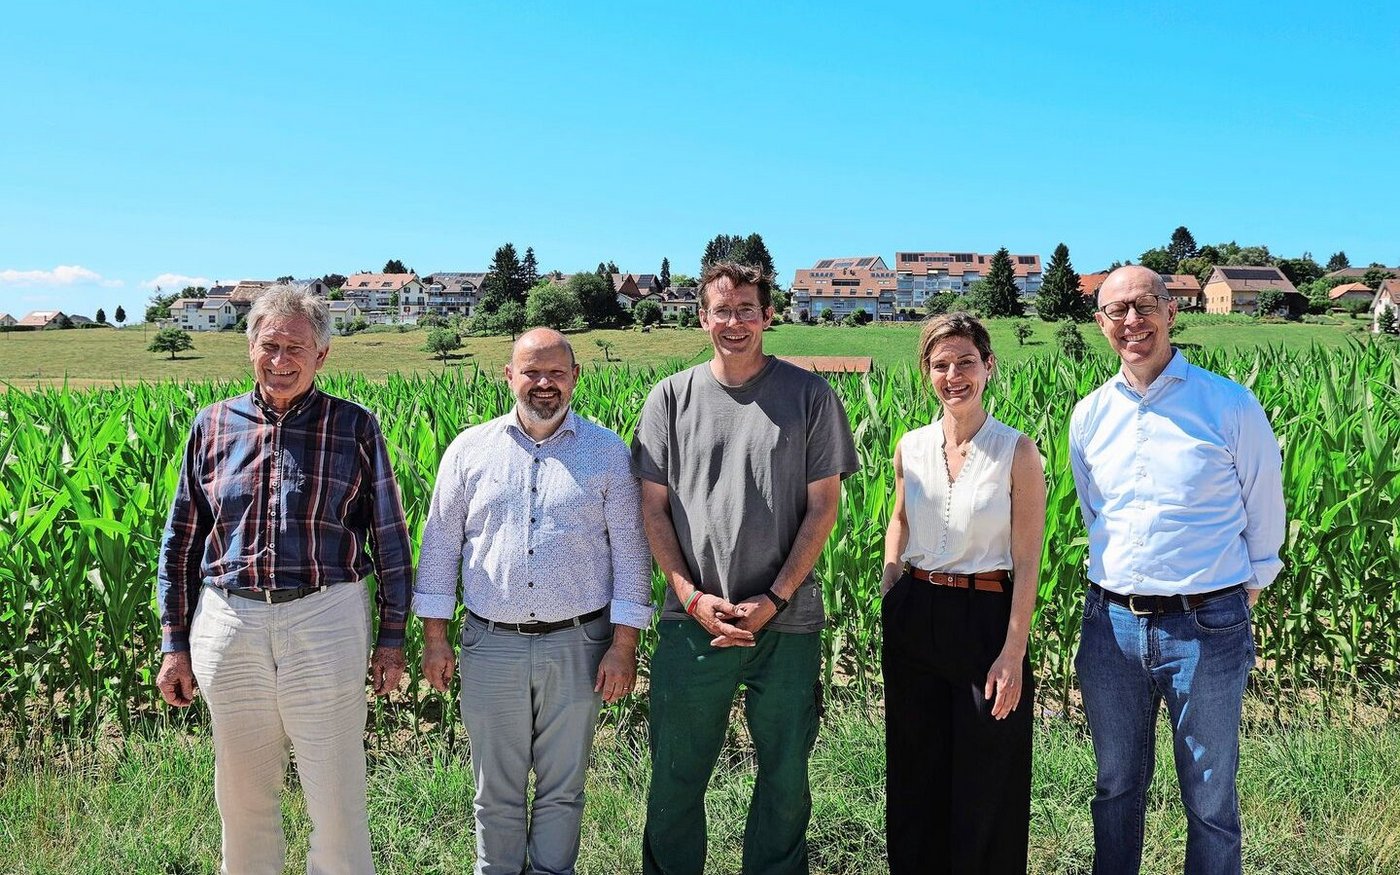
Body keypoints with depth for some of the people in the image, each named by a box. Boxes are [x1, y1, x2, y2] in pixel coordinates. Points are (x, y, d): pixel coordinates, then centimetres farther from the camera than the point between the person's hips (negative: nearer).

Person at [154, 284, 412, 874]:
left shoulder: (355, 427, 1)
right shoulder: (213, 425, 7)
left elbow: (389, 536, 3)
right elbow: (181, 540, 11)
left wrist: (392, 636, 1)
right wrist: (174, 642, 9)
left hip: (326, 620, -2)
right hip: (228, 624, 3)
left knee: (337, 794, 5)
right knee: (241, 793, 15)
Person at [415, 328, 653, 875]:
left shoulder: (608, 452, 1)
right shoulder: (470, 449, 4)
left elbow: (630, 551, 0)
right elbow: (440, 543, 7)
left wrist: (624, 646, -5)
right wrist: (434, 637, 3)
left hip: (577, 645, -1)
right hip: (490, 644, 1)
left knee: (562, 789, 12)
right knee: (496, 790, 12)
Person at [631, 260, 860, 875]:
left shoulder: (809, 395, 1)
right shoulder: (671, 397, 4)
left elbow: (823, 507, 0)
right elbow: (654, 508, 5)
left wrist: (774, 599, -8)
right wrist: (693, 596, -7)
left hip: (787, 622, 0)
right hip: (692, 621, 1)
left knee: (786, 776, 11)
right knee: (676, 776, 9)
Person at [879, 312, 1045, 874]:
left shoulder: (1017, 452, -8)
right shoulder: (911, 447, 3)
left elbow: (1027, 564, -8)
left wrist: (1014, 655, -12)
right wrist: (888, 601, 9)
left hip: (987, 621, -4)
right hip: (913, 618, 4)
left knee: (986, 787, 7)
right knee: (915, 778, 15)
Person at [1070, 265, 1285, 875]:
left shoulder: (1230, 404, -7)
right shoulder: (1089, 416, 4)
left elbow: (1264, 510, 6)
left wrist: (1247, 587, 13)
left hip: (1207, 627, -3)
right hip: (1112, 624, 3)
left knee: (1210, 800, 9)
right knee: (1116, 788, 17)